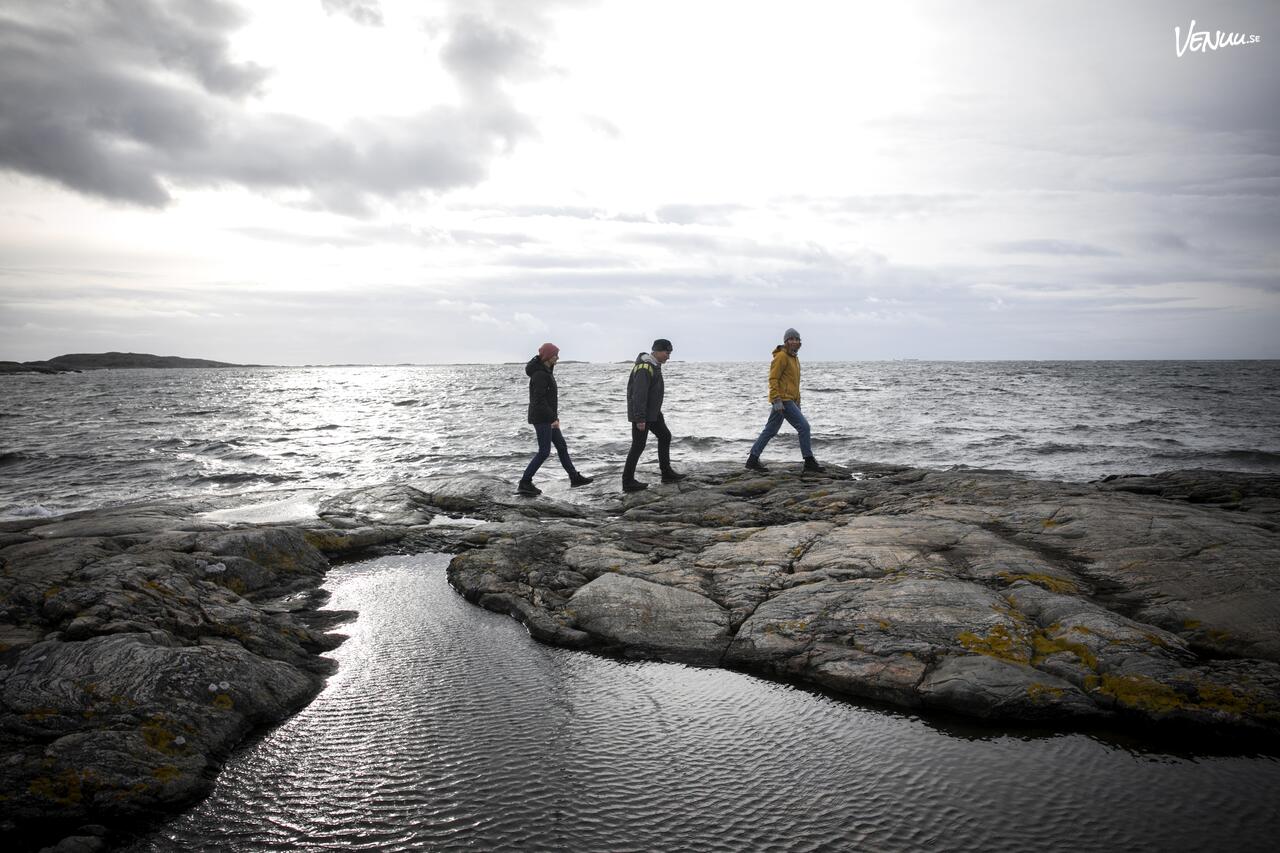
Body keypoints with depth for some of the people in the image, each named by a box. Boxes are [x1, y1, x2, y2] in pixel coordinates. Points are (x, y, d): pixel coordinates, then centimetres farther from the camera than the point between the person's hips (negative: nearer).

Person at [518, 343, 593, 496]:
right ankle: (525, 483, 1)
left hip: (547, 417, 10)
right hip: (542, 418, -10)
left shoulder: (546, 370, 11)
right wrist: (553, 418, -25)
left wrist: (553, 414, 22)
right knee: (544, 452, -5)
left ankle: (574, 478, 25)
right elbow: (539, 400, -26)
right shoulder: (540, 374, -21)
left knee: (561, 446, 16)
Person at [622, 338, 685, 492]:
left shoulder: (655, 365, 10)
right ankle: (628, 482, 3)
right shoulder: (644, 368, -23)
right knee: (638, 446, -5)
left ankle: (667, 473, 24)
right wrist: (640, 419, -28)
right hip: (641, 414, -10)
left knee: (665, 436, 15)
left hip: (653, 412, 11)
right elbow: (639, 395, -27)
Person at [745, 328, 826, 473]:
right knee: (804, 426, -10)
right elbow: (773, 379, -16)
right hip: (783, 399, -10)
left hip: (790, 400, 10)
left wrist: (798, 402, 23)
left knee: (770, 430, 11)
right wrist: (777, 400, -23)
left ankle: (753, 459, 16)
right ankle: (809, 461, -4)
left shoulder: (794, 358, 19)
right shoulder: (781, 356, -11)